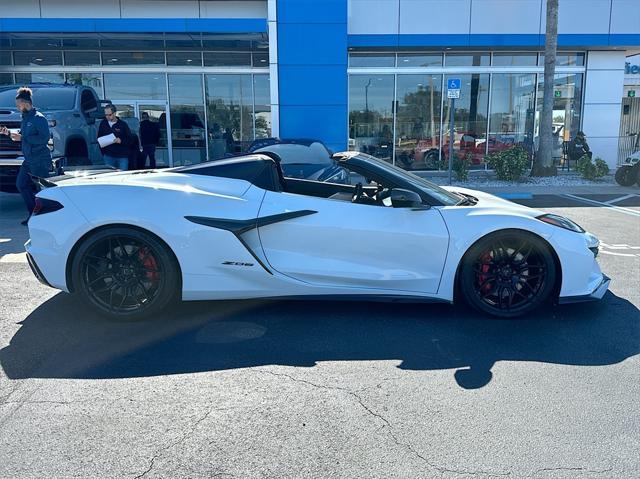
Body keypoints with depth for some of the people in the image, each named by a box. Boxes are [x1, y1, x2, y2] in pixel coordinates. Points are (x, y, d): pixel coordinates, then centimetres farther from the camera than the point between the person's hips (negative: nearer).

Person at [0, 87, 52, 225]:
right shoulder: (25, 118, 16)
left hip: (40, 160, -10)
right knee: (21, 184, 10)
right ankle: (34, 214, 17)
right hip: (28, 160, 10)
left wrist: (22, 138, -20)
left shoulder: (39, 118, -12)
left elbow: (45, 138, -22)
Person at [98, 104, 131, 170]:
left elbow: (129, 139, 1)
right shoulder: (103, 124, 7)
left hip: (122, 157, -2)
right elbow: (99, 138, 15)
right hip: (108, 156, 2)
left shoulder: (123, 124, -1)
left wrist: (121, 141, -19)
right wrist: (103, 152, 5)